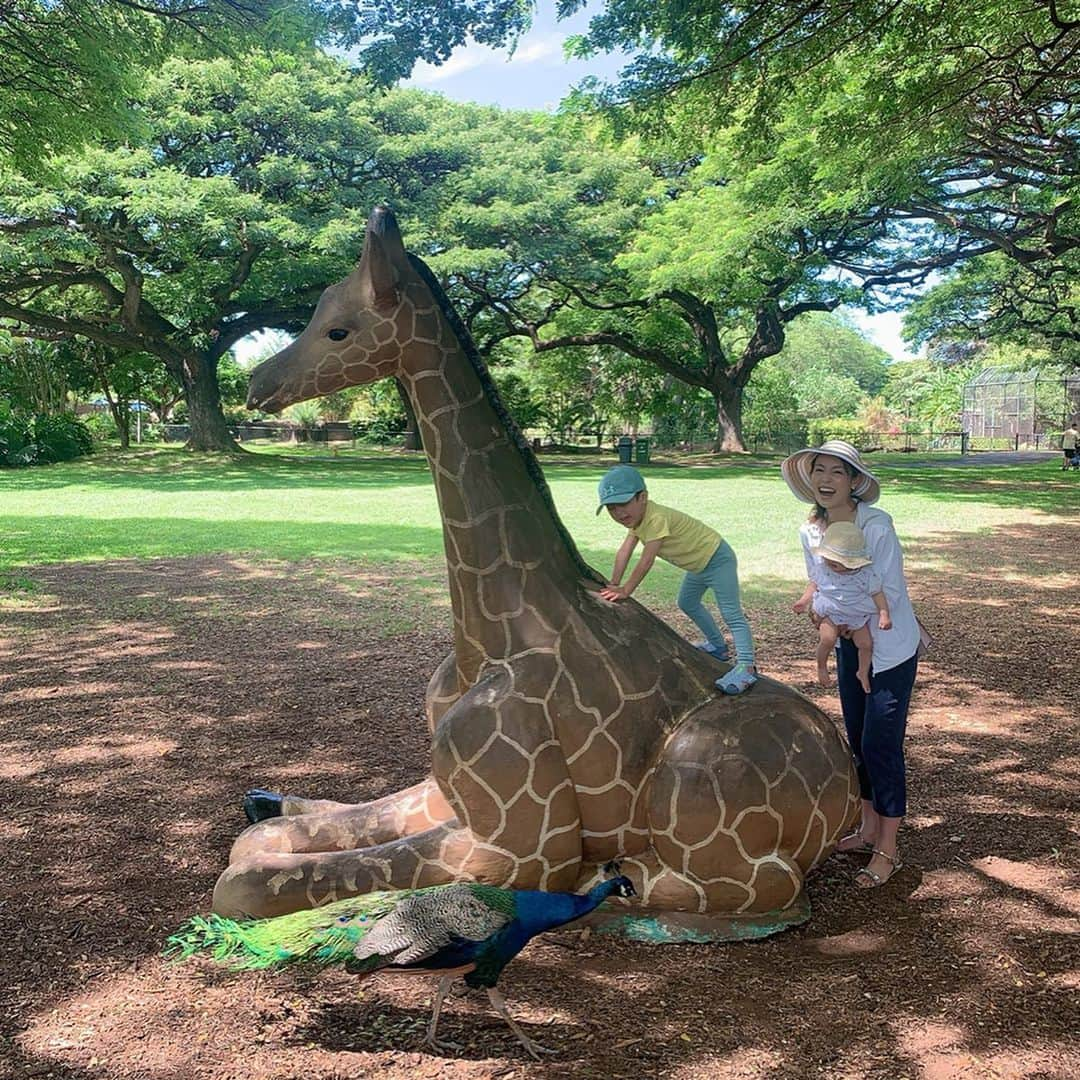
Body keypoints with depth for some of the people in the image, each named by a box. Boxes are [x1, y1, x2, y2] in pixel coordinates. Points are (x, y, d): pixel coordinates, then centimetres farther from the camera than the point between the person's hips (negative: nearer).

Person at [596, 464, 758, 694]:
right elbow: (624, 551, -3)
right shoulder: (637, 517, -3)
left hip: (717, 559, -11)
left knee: (732, 614, -16)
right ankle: (718, 646, 41)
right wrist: (614, 585, -8)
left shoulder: (657, 518, -33)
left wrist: (625, 590, -24)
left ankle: (746, 666, -21)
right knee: (687, 604, 27)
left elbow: (646, 561, -32)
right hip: (699, 564, 11)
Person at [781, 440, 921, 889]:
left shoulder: (877, 526, -23)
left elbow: (888, 594, -20)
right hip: (849, 644, 7)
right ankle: (869, 829, 33)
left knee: (881, 746, -4)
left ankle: (887, 850, 10)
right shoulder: (810, 532, -3)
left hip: (890, 647, -6)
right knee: (858, 741, 15)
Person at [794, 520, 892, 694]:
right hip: (830, 614, -1)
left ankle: (863, 673, 28)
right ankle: (821, 666, 3)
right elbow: (814, 583, 2)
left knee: (866, 643, 0)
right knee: (828, 638, -24)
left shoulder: (865, 574, -22)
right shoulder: (821, 566, -16)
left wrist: (884, 615, -23)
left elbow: (877, 594, -12)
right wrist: (804, 600, -9)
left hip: (857, 616, 1)